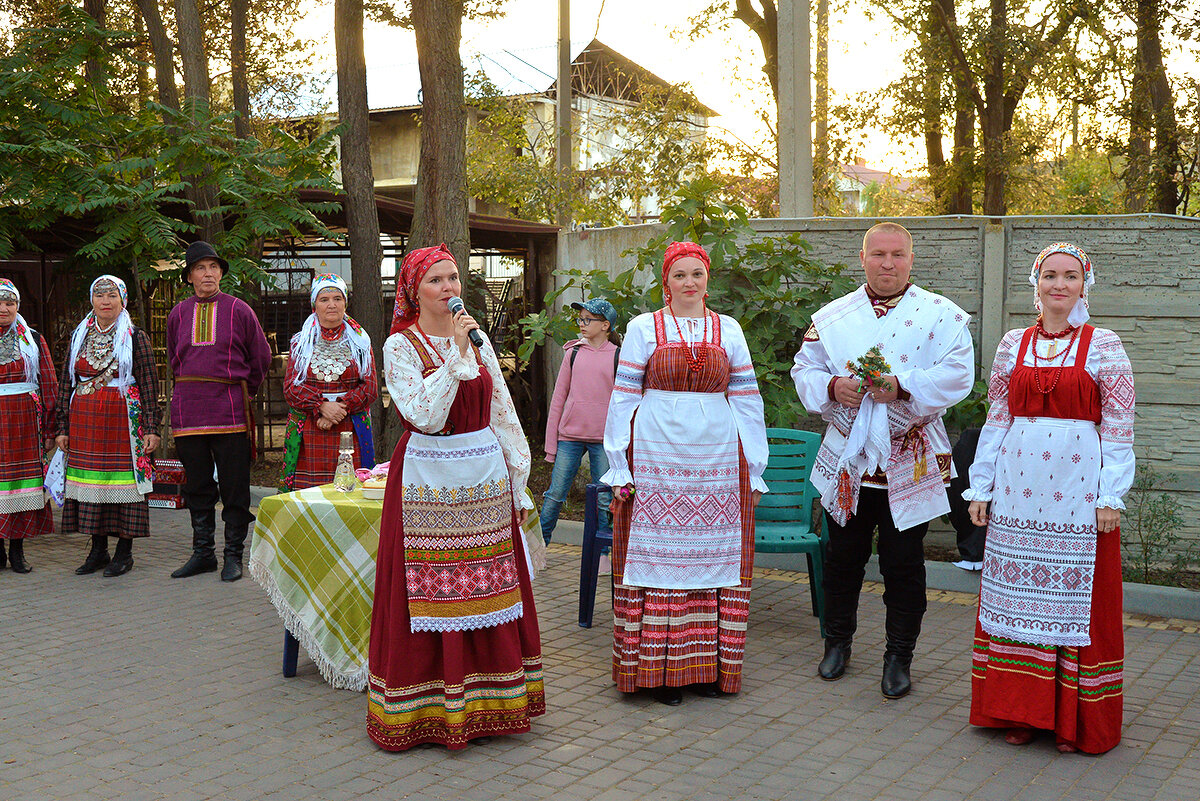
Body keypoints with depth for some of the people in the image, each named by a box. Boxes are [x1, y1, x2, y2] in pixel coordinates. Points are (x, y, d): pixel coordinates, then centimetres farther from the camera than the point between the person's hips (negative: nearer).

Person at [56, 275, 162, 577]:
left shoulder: (136, 337, 1)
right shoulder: (79, 337, 13)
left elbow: (149, 384, -2)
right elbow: (66, 383, 14)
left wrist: (151, 427, -9)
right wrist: (63, 427, 8)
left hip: (123, 419, -4)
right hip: (85, 421, 4)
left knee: (124, 480, -3)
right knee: (91, 482, 4)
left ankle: (124, 552, 6)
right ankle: (98, 550, 15)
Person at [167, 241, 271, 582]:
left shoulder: (239, 310, 1)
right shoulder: (178, 314, 11)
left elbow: (261, 357, 9)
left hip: (230, 410, -3)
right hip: (188, 410, 3)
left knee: (234, 487, -1)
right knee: (197, 487, 9)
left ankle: (233, 556, 8)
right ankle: (202, 553, 18)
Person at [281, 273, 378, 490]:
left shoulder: (359, 342, 10)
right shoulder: (300, 342, 12)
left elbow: (370, 388, 3)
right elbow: (290, 386, 3)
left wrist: (340, 408, -12)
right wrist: (322, 406, -13)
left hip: (350, 430, 0)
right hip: (308, 430, 0)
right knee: (309, 487, -7)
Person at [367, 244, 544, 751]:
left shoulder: (477, 339, 10)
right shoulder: (400, 346, -3)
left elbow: (503, 412, 13)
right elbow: (424, 415, -17)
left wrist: (517, 483, 11)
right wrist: (456, 355, -19)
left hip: (485, 479, 4)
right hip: (426, 481, -4)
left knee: (487, 591, 7)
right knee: (429, 594, -1)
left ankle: (484, 702, 19)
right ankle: (425, 708, 11)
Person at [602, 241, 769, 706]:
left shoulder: (729, 331, 10)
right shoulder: (643, 328, 4)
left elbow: (747, 400, 11)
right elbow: (623, 398, 3)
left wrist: (755, 468, 8)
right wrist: (619, 466, -3)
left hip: (717, 459, 2)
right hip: (657, 458, -2)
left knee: (713, 558, 4)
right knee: (659, 558, -1)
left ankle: (708, 666, 14)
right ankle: (659, 670, 7)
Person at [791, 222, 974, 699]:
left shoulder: (941, 315, -1)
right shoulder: (832, 316, 7)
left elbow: (957, 374, -11)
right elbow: (805, 369, 8)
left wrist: (902, 386, -23)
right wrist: (832, 386, -13)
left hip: (911, 461, -2)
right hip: (847, 457, 2)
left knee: (903, 563, 4)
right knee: (843, 557, 12)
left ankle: (899, 656, 19)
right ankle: (838, 641, 31)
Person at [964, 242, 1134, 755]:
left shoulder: (1103, 346, 0)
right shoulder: (1013, 345, 10)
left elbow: (1119, 428, -3)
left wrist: (1111, 497, -9)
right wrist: (980, 487, 9)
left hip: (1079, 492, -3)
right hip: (1019, 491, 3)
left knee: (1077, 597, 3)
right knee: (1018, 596, 7)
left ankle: (1075, 720, 15)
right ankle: (1022, 712, 19)